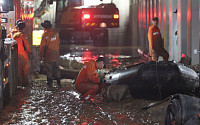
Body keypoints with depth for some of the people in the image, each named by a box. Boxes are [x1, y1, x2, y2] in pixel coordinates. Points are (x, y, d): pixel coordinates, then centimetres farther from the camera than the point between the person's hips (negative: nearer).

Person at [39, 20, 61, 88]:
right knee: (56, 68, 15)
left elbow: (42, 46, -12)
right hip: (56, 54, 5)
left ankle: (50, 83, 7)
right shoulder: (56, 32, 2)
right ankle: (58, 82, 18)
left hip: (48, 55, -5)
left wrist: (40, 56, -4)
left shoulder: (45, 34, -15)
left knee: (48, 69, 5)